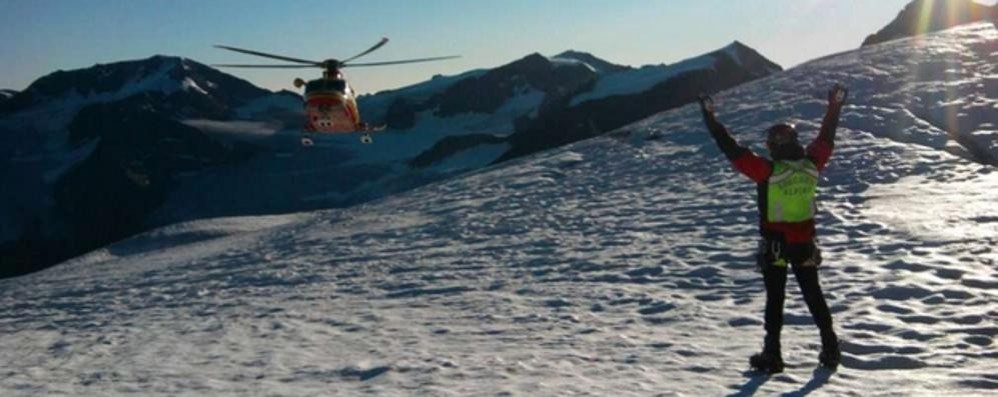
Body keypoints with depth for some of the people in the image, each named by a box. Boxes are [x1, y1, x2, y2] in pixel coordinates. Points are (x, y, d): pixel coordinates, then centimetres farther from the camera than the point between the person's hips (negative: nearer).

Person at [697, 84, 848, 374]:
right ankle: (830, 349, 20)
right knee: (813, 295, 17)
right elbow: (826, 139, 9)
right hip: (804, 243, 4)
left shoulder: (768, 171, -19)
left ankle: (772, 355, 5)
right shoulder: (811, 165, -7)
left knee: (774, 299, 4)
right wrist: (835, 107, 23)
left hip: (775, 244, -4)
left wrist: (711, 120, -13)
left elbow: (733, 151, -18)